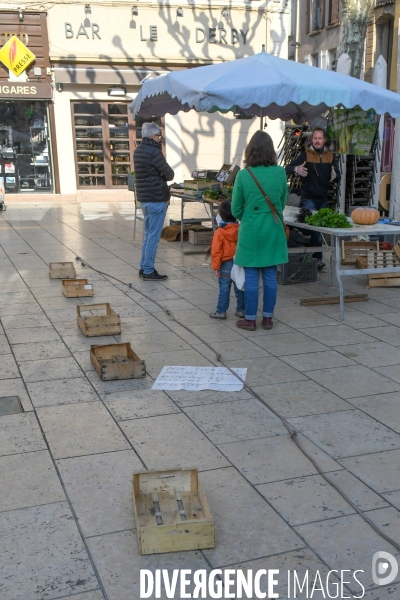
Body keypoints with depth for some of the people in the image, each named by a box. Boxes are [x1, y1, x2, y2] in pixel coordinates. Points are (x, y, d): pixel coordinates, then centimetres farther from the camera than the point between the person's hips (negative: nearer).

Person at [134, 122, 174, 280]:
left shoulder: (138, 150, 12)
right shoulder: (154, 152, -16)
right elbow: (169, 174, -14)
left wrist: (158, 176, -2)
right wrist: (163, 175, 7)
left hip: (144, 197, 9)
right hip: (156, 198, -9)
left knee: (147, 234, 16)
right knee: (153, 236, -4)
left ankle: (144, 267, 21)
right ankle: (149, 271, 0)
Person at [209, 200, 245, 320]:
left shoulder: (219, 232, -13)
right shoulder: (240, 229, -1)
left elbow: (216, 251, -12)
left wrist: (216, 266, -5)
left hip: (226, 265, -4)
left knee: (224, 289, 2)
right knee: (239, 288, 12)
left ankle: (221, 311, 7)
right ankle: (241, 310, 19)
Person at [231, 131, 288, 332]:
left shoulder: (243, 175, -10)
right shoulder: (280, 172, -4)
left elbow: (236, 209, -3)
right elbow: (283, 202, 8)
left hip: (250, 230, -2)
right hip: (273, 229, 3)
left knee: (251, 277, 4)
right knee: (270, 276, 10)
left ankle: (250, 319, 11)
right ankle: (267, 318, 17)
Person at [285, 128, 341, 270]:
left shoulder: (330, 156, 6)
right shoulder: (305, 154, -5)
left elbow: (338, 178, 3)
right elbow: (287, 169, -14)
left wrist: (334, 176, -21)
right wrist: (296, 168, -36)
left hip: (323, 199, 5)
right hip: (308, 198, -5)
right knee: (315, 229, -11)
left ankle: (316, 258, 21)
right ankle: (317, 258, -3)